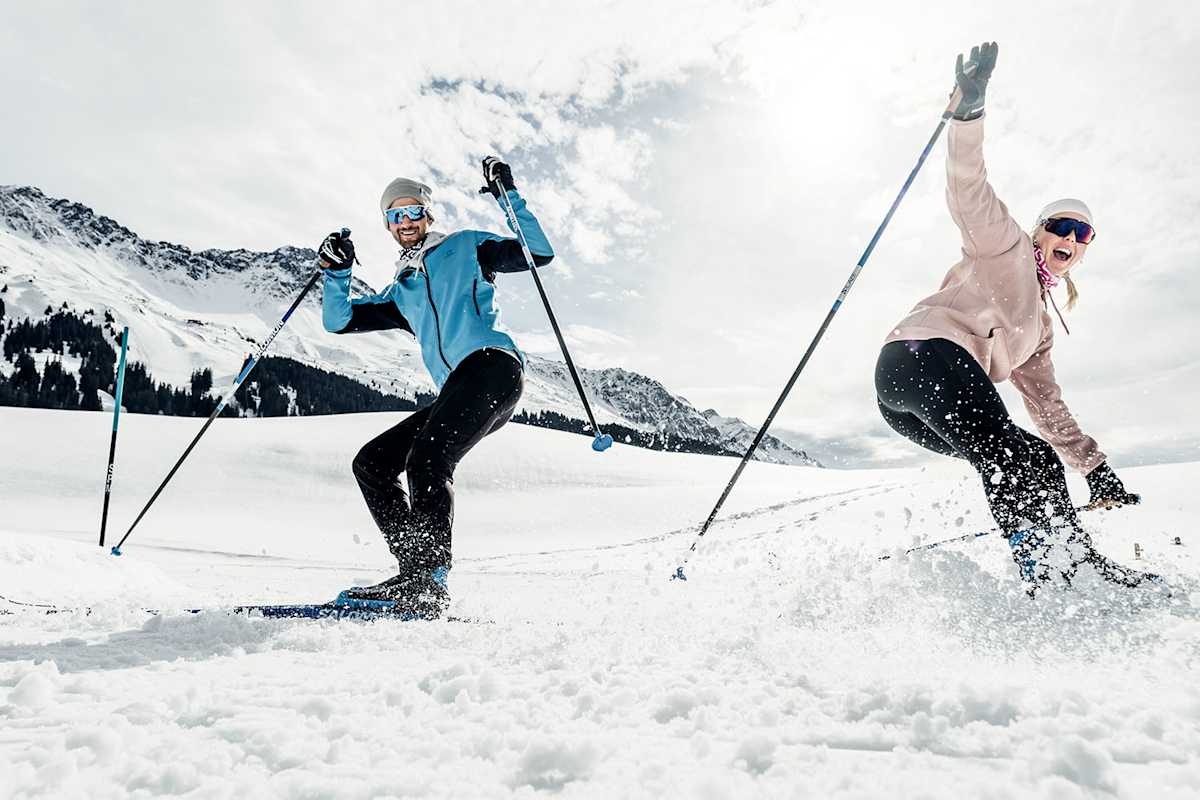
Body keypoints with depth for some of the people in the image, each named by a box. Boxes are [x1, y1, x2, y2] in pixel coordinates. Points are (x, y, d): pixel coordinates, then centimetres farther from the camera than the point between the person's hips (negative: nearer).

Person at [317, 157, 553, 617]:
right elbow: (338, 321, 25)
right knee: (371, 462, 3)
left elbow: (539, 254, 4)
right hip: (457, 391, 8)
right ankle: (416, 572, -3)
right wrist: (336, 272, 10)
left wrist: (508, 197, -1)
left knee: (427, 458, -26)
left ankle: (429, 584, -28)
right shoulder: (400, 292, 31)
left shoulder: (465, 248, 15)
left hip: (492, 363, -8)